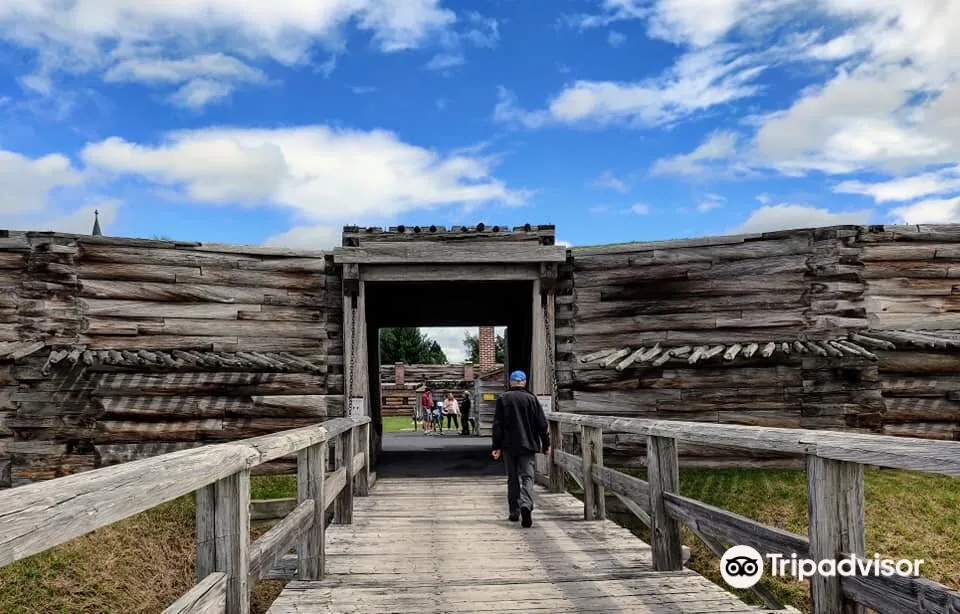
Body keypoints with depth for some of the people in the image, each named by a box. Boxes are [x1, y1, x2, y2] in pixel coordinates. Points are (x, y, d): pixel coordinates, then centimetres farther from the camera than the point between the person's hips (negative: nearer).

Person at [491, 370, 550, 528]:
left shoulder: (502, 399, 2)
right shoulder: (531, 398, 0)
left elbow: (497, 425, -1)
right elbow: (542, 424, 1)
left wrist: (497, 446, 1)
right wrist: (546, 445, 9)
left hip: (509, 445, 1)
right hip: (528, 444, -1)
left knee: (512, 478, 12)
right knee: (527, 477, -1)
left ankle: (514, 511, 15)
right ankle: (526, 505, -24)